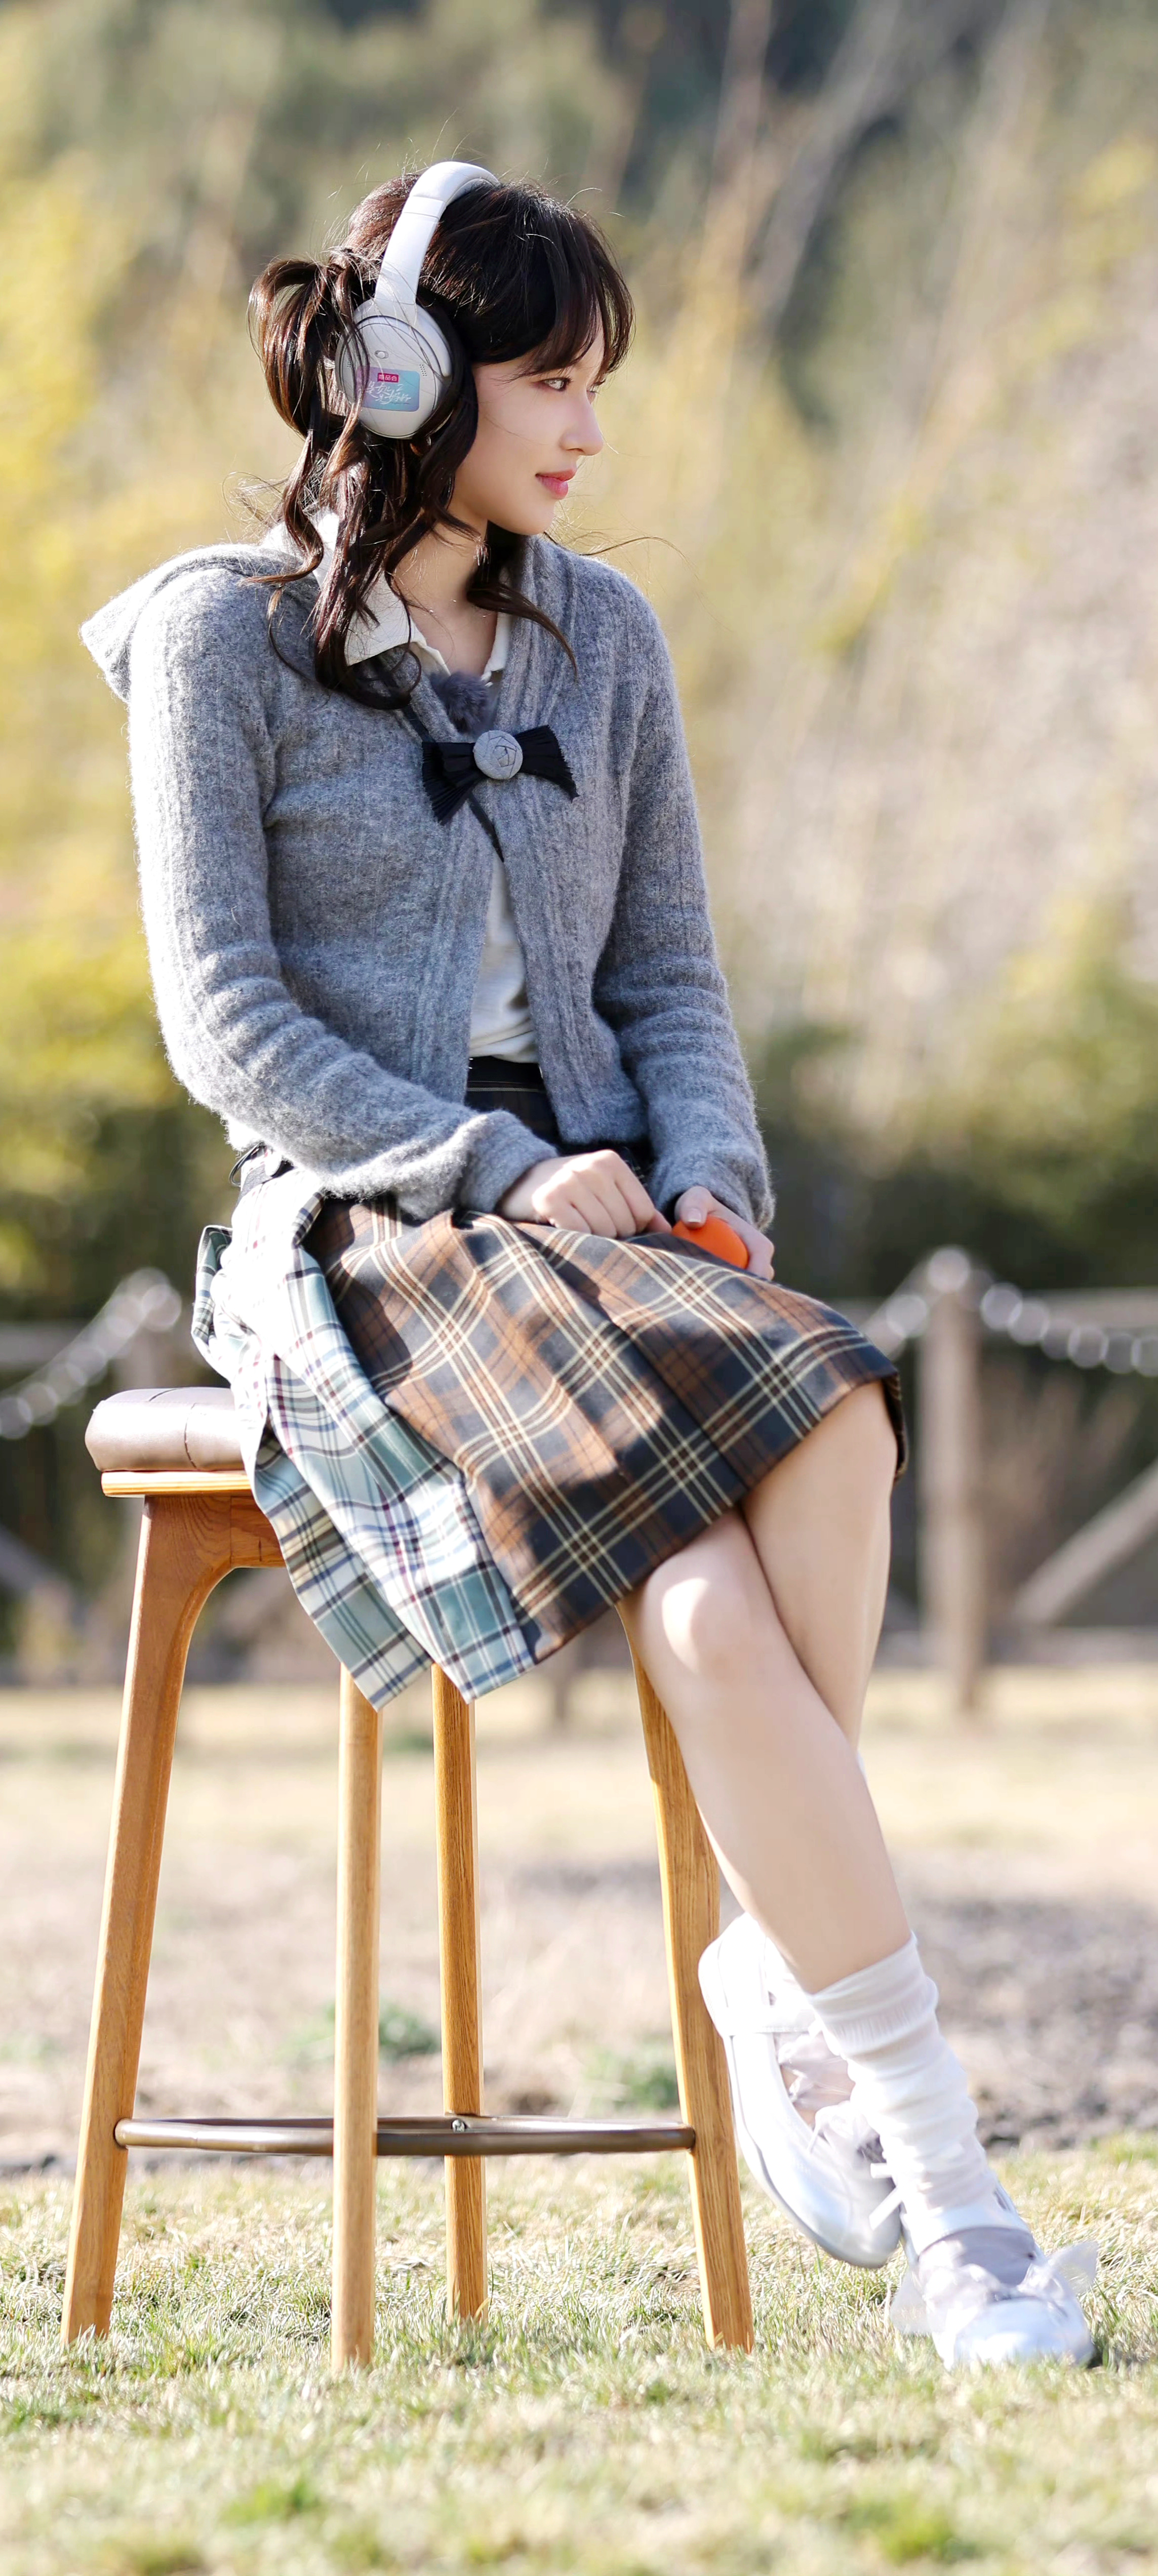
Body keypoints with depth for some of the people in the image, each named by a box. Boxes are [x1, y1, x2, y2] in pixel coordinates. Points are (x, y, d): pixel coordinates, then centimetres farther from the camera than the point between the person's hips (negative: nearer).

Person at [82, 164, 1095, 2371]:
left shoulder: (600, 641, 16)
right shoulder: (230, 639, 0)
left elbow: (669, 976, 17)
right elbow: (225, 1018, -5)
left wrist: (703, 1181, -5)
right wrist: (502, 1180, -16)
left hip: (599, 1228, 5)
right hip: (358, 1244, -5)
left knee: (834, 1427, -33)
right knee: (710, 1605, -31)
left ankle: (781, 1974, -17)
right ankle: (930, 2153, -28)